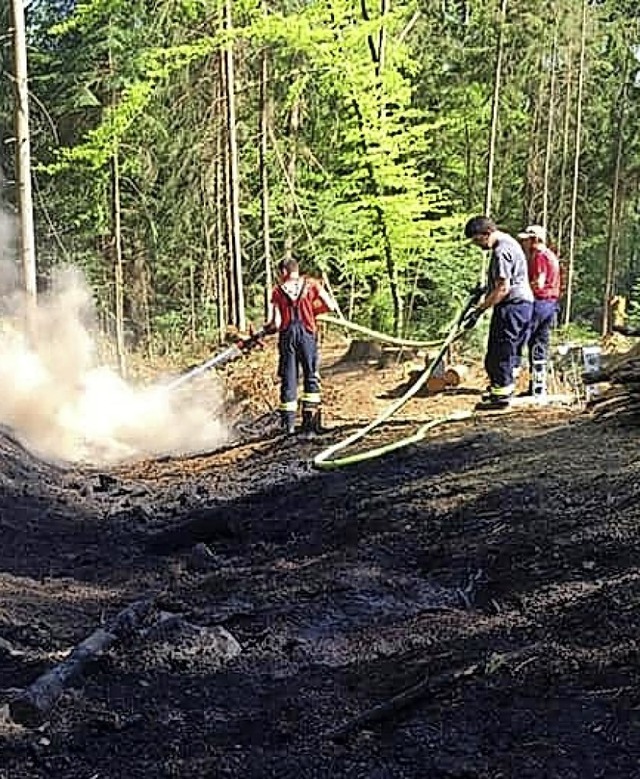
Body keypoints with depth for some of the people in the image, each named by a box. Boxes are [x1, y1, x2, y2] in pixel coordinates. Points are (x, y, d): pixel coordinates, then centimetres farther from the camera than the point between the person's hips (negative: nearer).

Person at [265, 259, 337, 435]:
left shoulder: (278, 291, 3)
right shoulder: (311, 285, 5)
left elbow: (276, 323, -4)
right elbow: (331, 306, 0)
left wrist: (263, 330, 14)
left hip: (287, 335, 1)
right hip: (307, 334, 0)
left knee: (288, 379, 7)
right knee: (311, 377, 9)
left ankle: (288, 423, 7)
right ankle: (310, 419, 2)